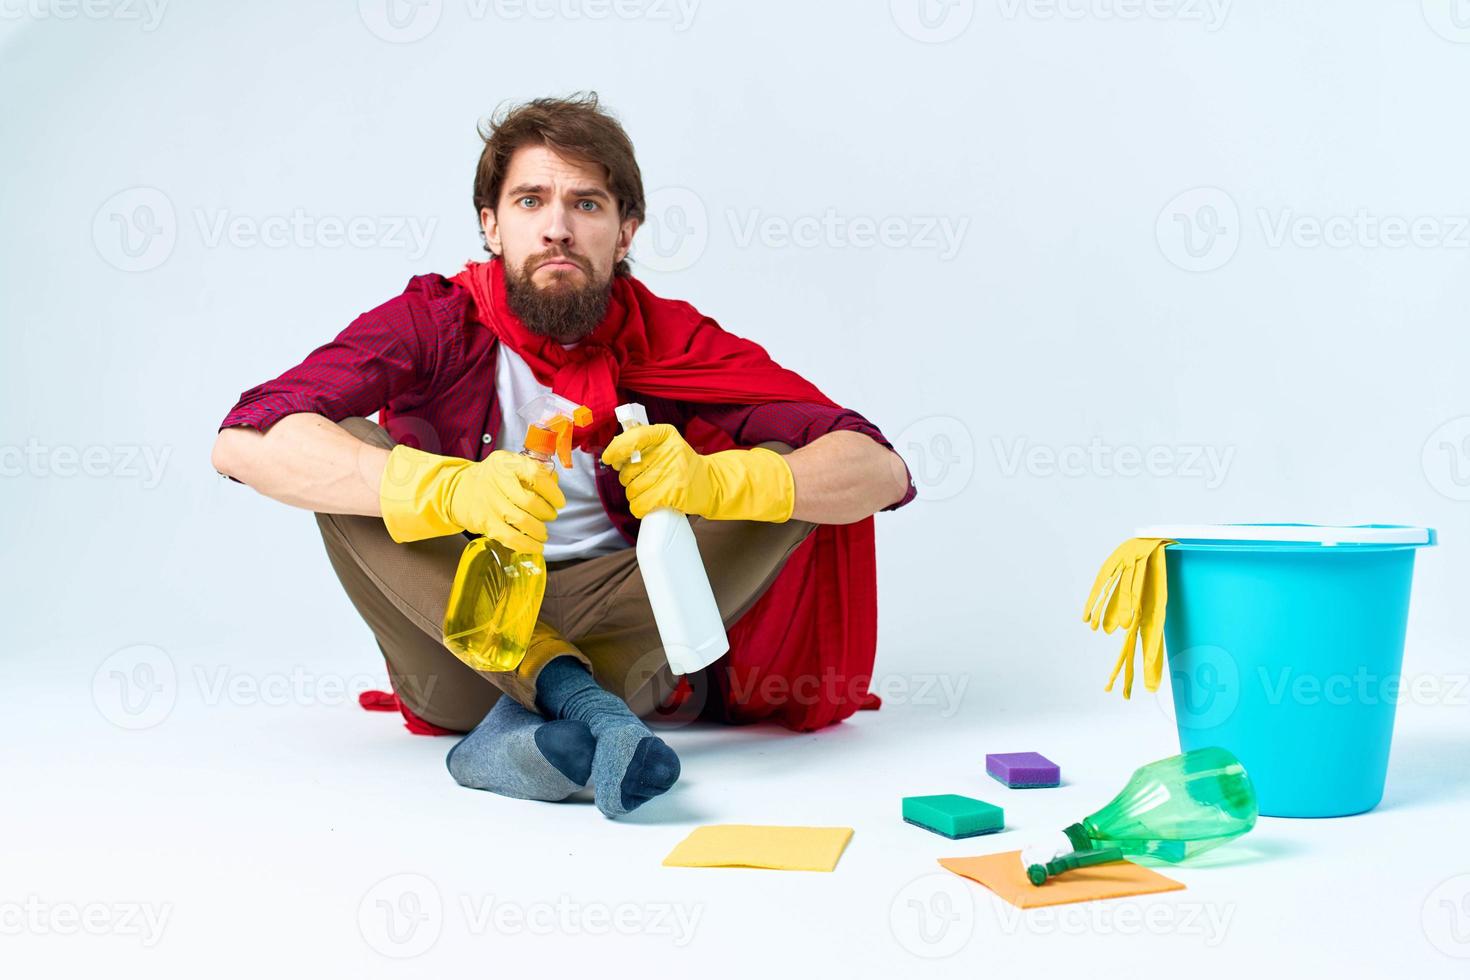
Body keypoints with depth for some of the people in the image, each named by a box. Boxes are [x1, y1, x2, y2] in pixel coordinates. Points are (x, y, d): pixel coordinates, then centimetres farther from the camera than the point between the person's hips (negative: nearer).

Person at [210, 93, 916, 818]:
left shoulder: (672, 343, -5)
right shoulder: (434, 323, -7)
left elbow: (881, 470, -14)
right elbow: (245, 440, -23)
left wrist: (710, 481, -34)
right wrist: (455, 490, -38)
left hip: (626, 635, 1)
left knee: (790, 471, -18)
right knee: (345, 446, -20)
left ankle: (522, 730, -30)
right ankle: (585, 703, -31)